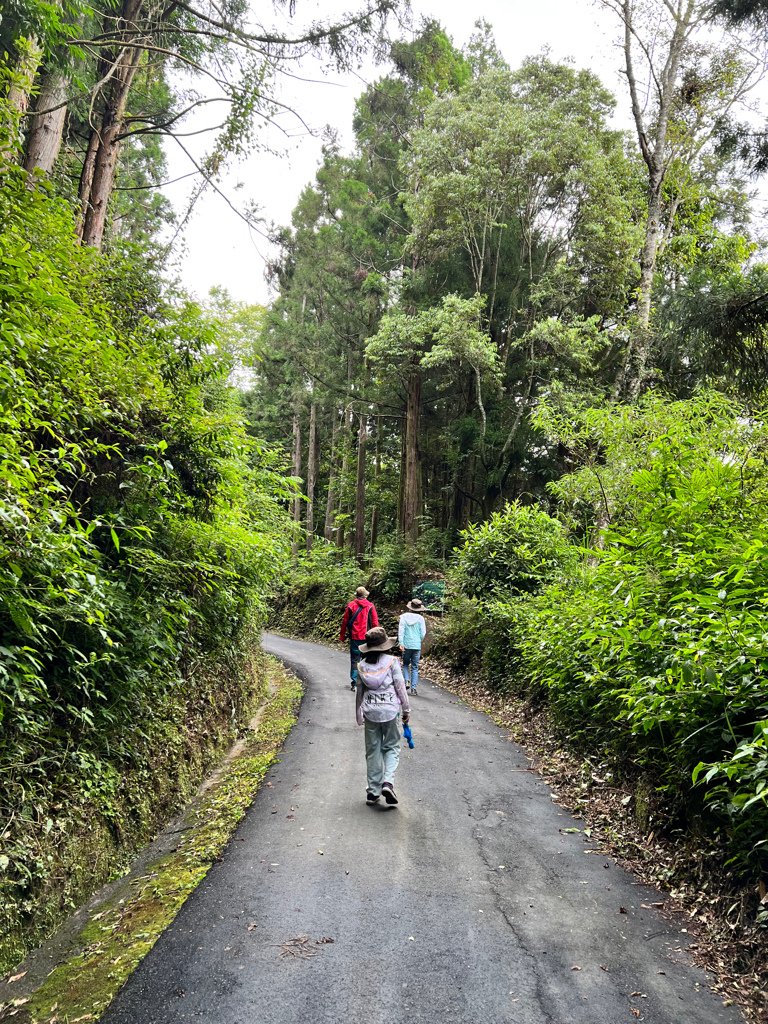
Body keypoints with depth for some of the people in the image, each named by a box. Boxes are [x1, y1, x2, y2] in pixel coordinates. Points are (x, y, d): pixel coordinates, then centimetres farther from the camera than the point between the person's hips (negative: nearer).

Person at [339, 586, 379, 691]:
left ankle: (355, 683, 4)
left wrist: (342, 636, 11)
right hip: (367, 638, 0)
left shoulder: (351, 605, -2)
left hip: (354, 637, 0)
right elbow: (375, 623, 0)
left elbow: (345, 622, 3)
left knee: (355, 660, 7)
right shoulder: (370, 606, -1)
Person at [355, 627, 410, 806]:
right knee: (391, 747, 11)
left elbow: (360, 691, 9)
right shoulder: (392, 661, -8)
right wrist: (406, 709, 3)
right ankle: (388, 782, -8)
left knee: (373, 750, 12)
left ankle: (373, 791, 16)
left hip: (370, 711, 3)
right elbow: (400, 687, -7)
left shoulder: (362, 665, 1)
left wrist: (358, 715, 19)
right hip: (389, 710, -2)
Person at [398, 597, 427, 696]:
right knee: (415, 667, 8)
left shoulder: (404, 616, -3)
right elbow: (423, 633, -2)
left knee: (405, 664, 18)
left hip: (406, 645, 0)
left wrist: (401, 643, -7)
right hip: (417, 645, 0)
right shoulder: (420, 618, -3)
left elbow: (401, 630, -7)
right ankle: (413, 686, 4)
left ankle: (406, 680, -2)